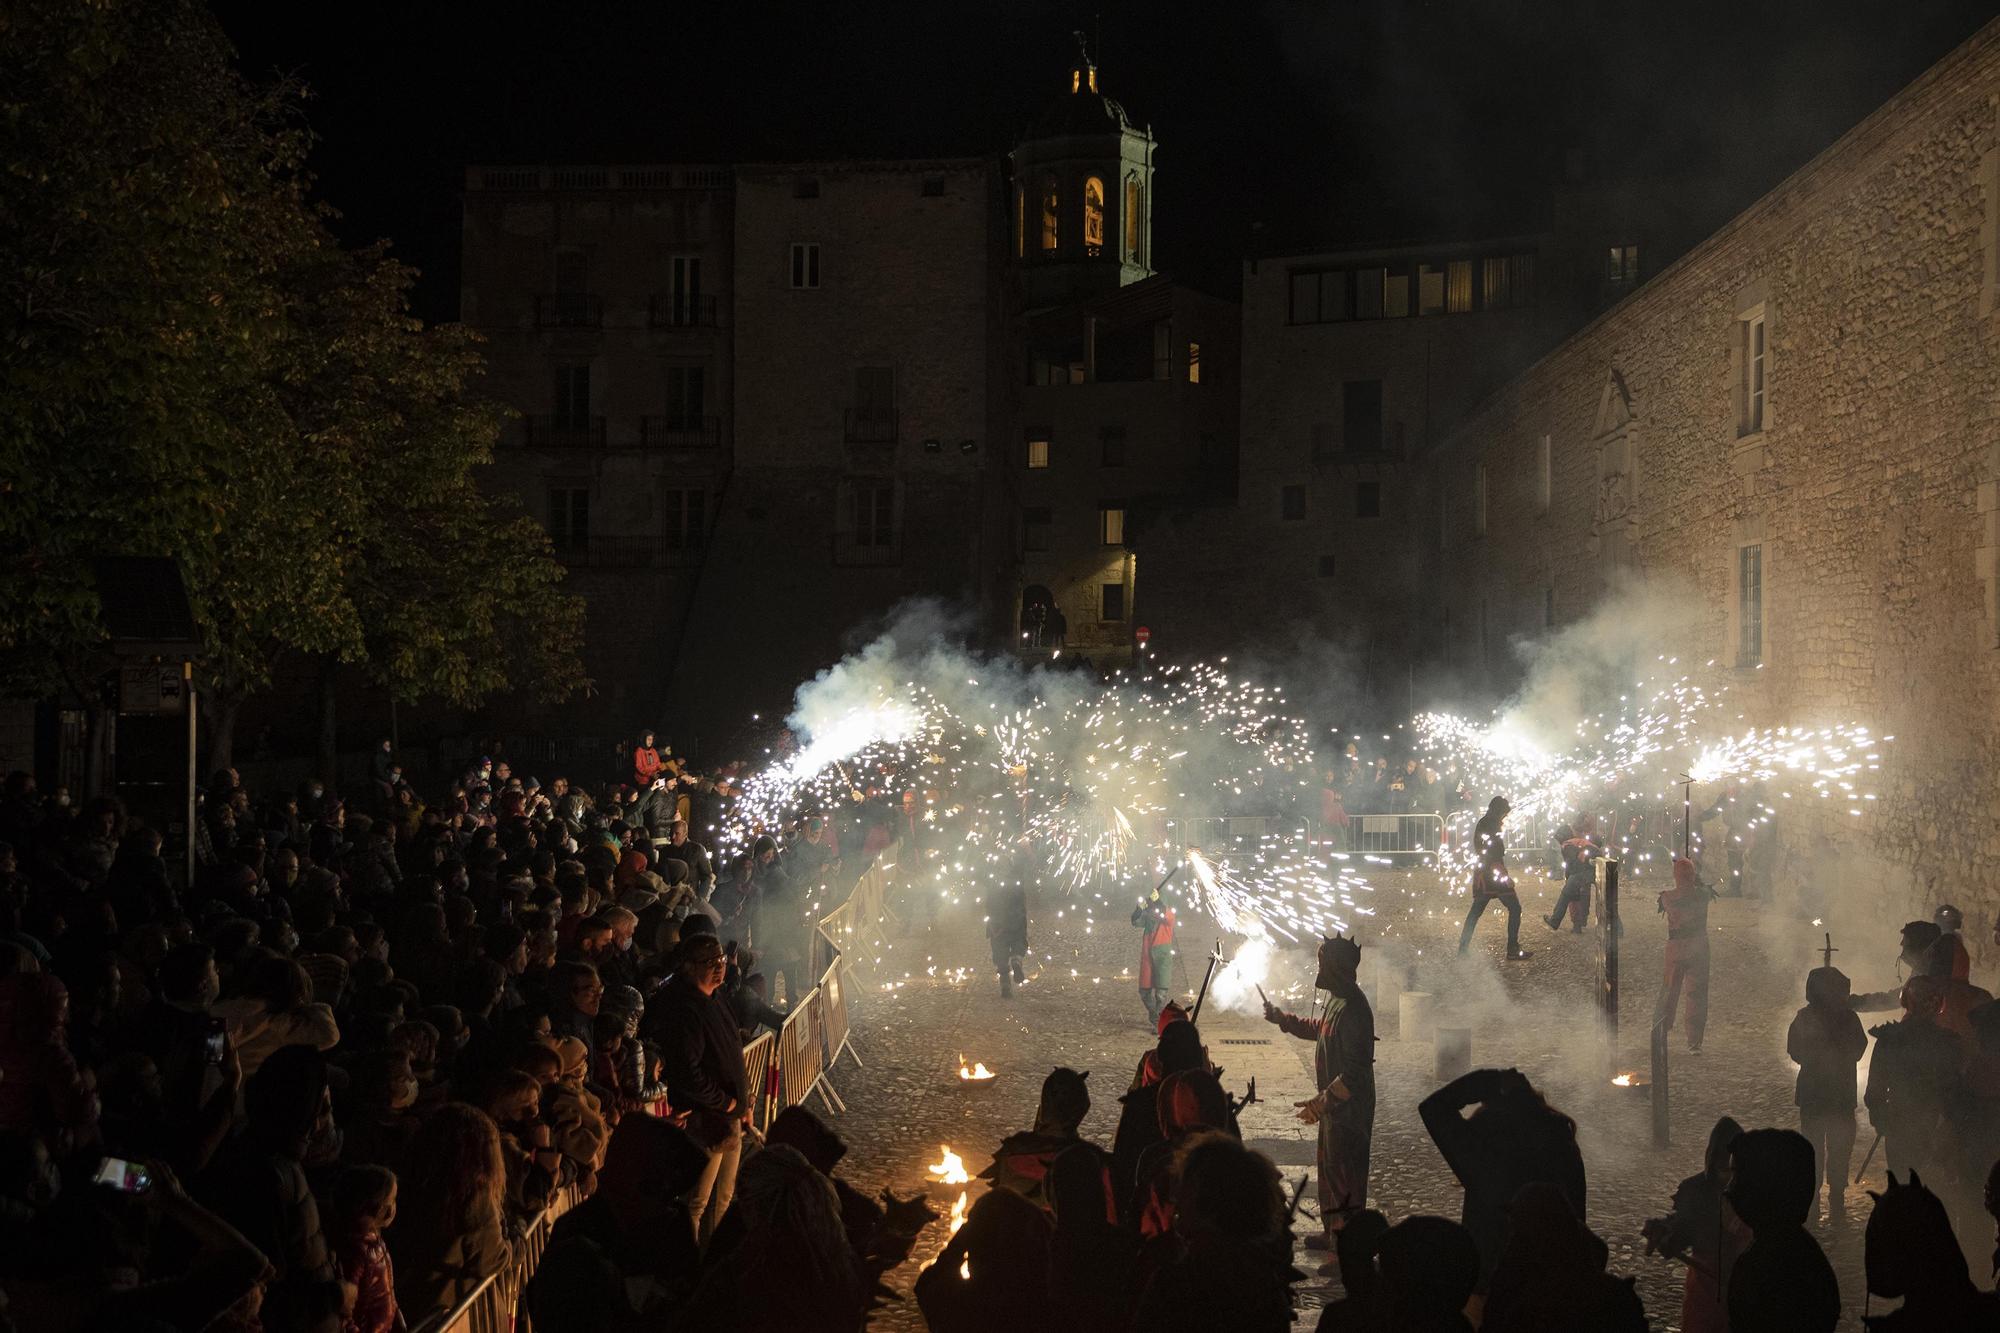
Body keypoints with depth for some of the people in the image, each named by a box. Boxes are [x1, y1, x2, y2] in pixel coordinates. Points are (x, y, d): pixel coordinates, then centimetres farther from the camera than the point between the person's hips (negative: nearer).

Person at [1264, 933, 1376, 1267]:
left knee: (1344, 1176, -1)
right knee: (1330, 1168, 23)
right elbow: (1320, 1031, 26)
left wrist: (1320, 1102, -29)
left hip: (1349, 1110, -10)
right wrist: (1283, 1019, 18)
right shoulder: (1338, 1000, 4)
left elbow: (1354, 1073, -30)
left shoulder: (1353, 1011, -28)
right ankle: (1333, 1233, 39)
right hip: (1335, 1105, 10)